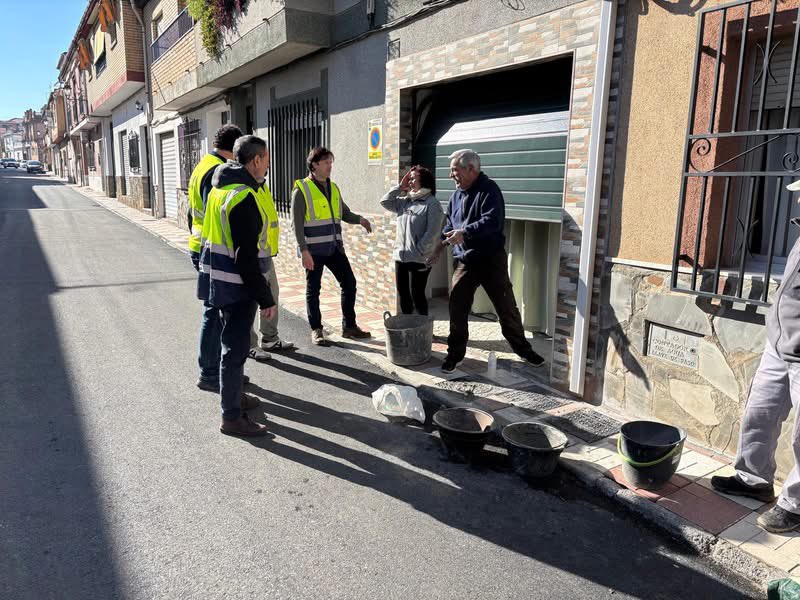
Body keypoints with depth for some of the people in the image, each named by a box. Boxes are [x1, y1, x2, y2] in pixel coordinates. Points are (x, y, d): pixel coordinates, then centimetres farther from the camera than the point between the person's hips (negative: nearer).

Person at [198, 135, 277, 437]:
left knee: (234, 342, 23)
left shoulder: (221, 188, 10)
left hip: (219, 278, 10)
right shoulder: (245, 197, -22)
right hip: (237, 284, -10)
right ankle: (231, 417, 10)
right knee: (236, 347, -1)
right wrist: (265, 298, -20)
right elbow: (246, 256, -24)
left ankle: (234, 395, 40)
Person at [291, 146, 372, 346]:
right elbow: (297, 222, -11)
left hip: (334, 247, 6)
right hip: (314, 249, -6)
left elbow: (344, 214, 15)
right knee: (313, 289, 4)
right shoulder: (302, 189, -7)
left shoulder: (333, 188, 12)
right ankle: (316, 330, 17)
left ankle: (349, 326, 19)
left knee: (349, 283, 6)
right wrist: (304, 250, -17)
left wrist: (360, 219, -5)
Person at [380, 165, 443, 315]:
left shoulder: (432, 203, -9)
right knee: (402, 293, 13)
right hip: (401, 256, 7)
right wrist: (400, 187, 9)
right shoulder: (405, 201, 13)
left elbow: (432, 232, -15)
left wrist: (420, 252, -18)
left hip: (419, 259, -7)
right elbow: (385, 202, 16)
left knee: (416, 294, -1)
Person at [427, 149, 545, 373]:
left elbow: (492, 221, -25)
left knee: (506, 307, 4)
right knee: (457, 309, 3)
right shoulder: (456, 194, 11)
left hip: (491, 260, -5)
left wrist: (464, 232, -30)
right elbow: (449, 225, 21)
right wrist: (438, 249, 15)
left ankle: (523, 348, 22)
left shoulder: (489, 190, -11)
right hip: (463, 261, 5)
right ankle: (455, 353, 16)